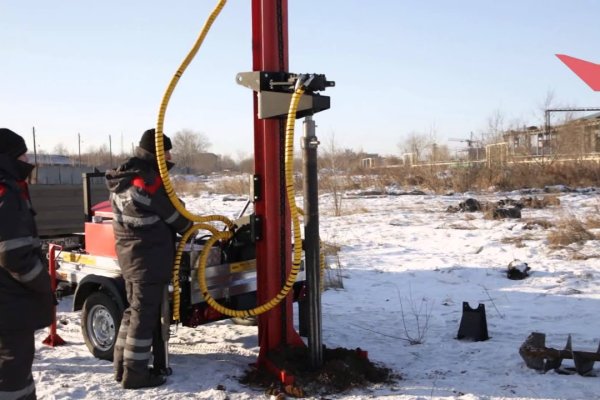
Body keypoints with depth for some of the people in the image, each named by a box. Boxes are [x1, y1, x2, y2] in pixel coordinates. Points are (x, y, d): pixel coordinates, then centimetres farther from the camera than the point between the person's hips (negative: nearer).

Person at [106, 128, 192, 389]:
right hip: (149, 259, -9)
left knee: (134, 310, 19)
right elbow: (173, 214, -8)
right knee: (145, 315, -1)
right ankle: (135, 373, 7)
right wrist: (190, 229, 11)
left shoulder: (121, 180, 11)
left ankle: (123, 365, 26)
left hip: (130, 256, 9)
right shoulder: (148, 180, -18)